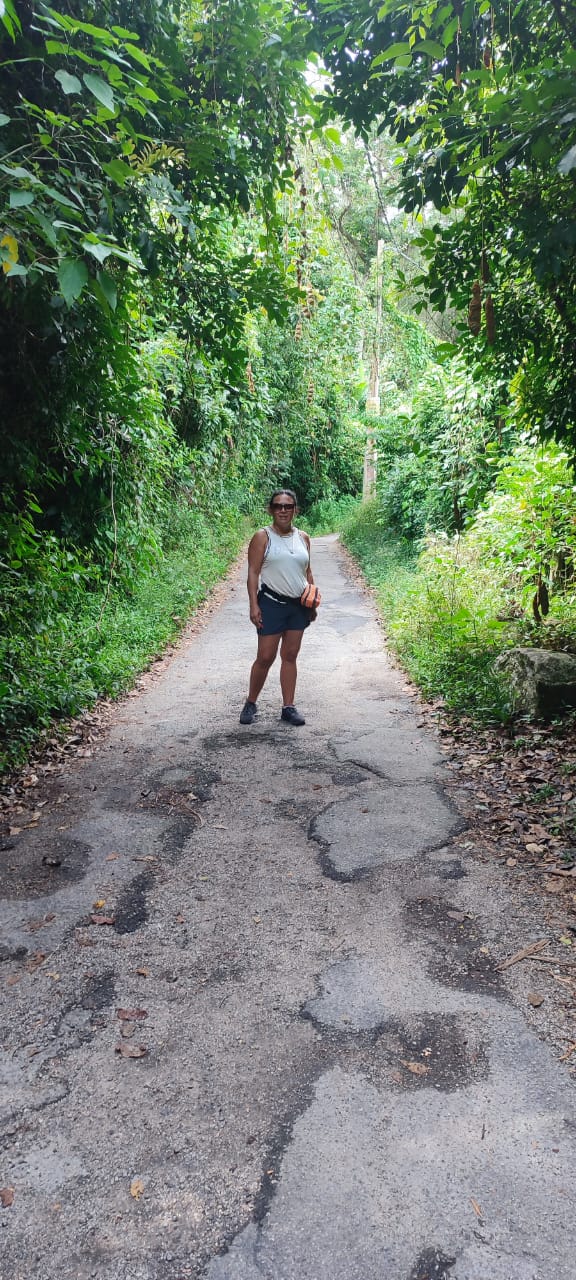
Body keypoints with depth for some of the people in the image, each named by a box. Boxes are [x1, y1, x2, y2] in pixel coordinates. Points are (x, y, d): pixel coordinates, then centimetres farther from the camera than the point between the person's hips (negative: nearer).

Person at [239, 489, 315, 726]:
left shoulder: (303, 538, 9)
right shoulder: (263, 537, -5)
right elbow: (253, 573, -8)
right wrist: (254, 605, -15)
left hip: (299, 605, 4)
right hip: (272, 603, -4)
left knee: (290, 656, 8)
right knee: (265, 657, -2)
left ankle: (288, 707, 15)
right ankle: (250, 703, 16)